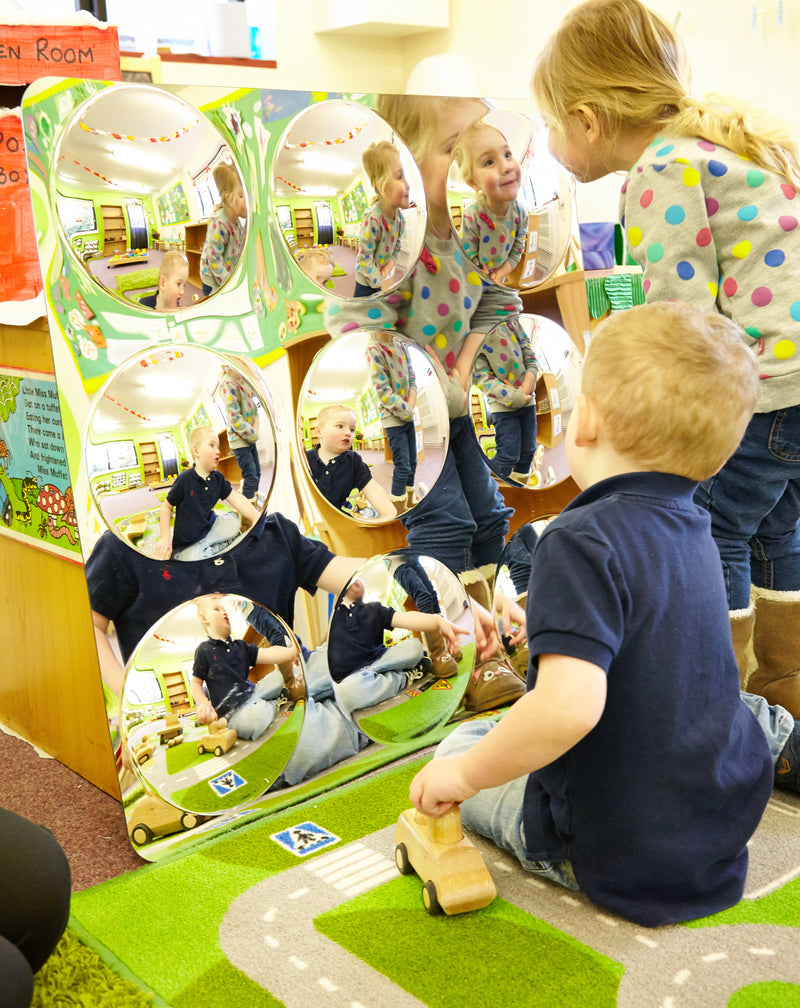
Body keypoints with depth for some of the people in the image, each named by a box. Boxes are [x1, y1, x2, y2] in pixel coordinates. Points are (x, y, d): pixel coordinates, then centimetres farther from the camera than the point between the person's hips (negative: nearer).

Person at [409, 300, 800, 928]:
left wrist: (465, 773, -23)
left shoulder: (582, 541, -28)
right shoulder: (692, 528, -1)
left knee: (458, 749, 13)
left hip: (619, 858, -6)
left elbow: (569, 706, -39)